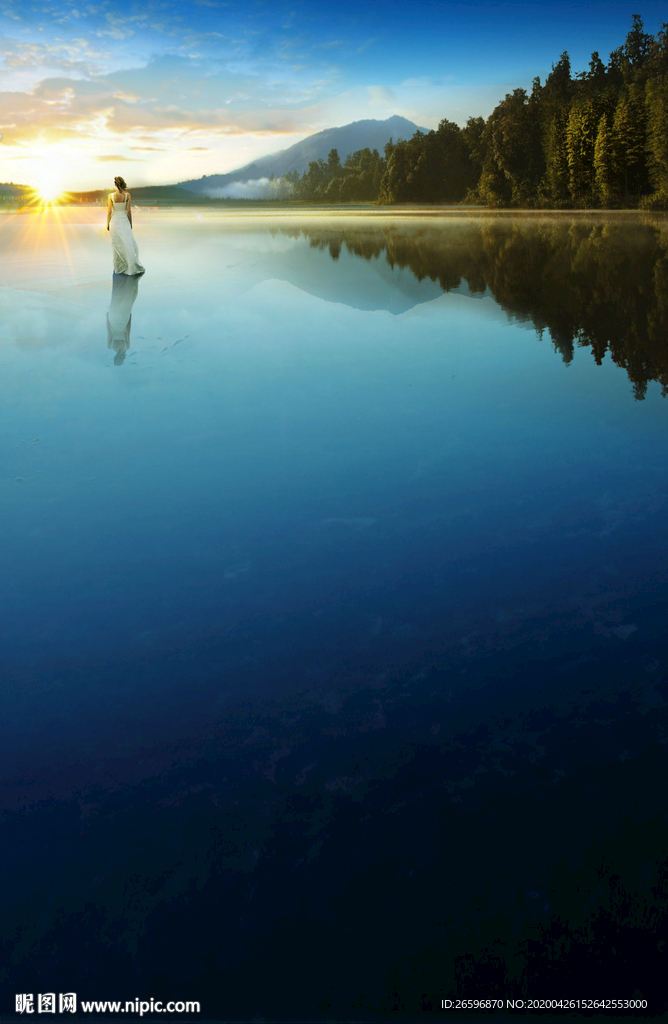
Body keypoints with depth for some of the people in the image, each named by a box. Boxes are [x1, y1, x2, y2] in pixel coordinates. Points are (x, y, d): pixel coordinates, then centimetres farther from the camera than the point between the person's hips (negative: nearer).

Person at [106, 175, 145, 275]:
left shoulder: (111, 195, -8)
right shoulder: (127, 195, -8)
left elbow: (109, 211, -5)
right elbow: (128, 210, -6)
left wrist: (108, 223, 6)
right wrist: (131, 223, 5)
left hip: (115, 221, 0)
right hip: (124, 221, 0)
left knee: (117, 245, 8)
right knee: (128, 244, 3)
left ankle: (118, 267, 12)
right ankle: (132, 266, -3)